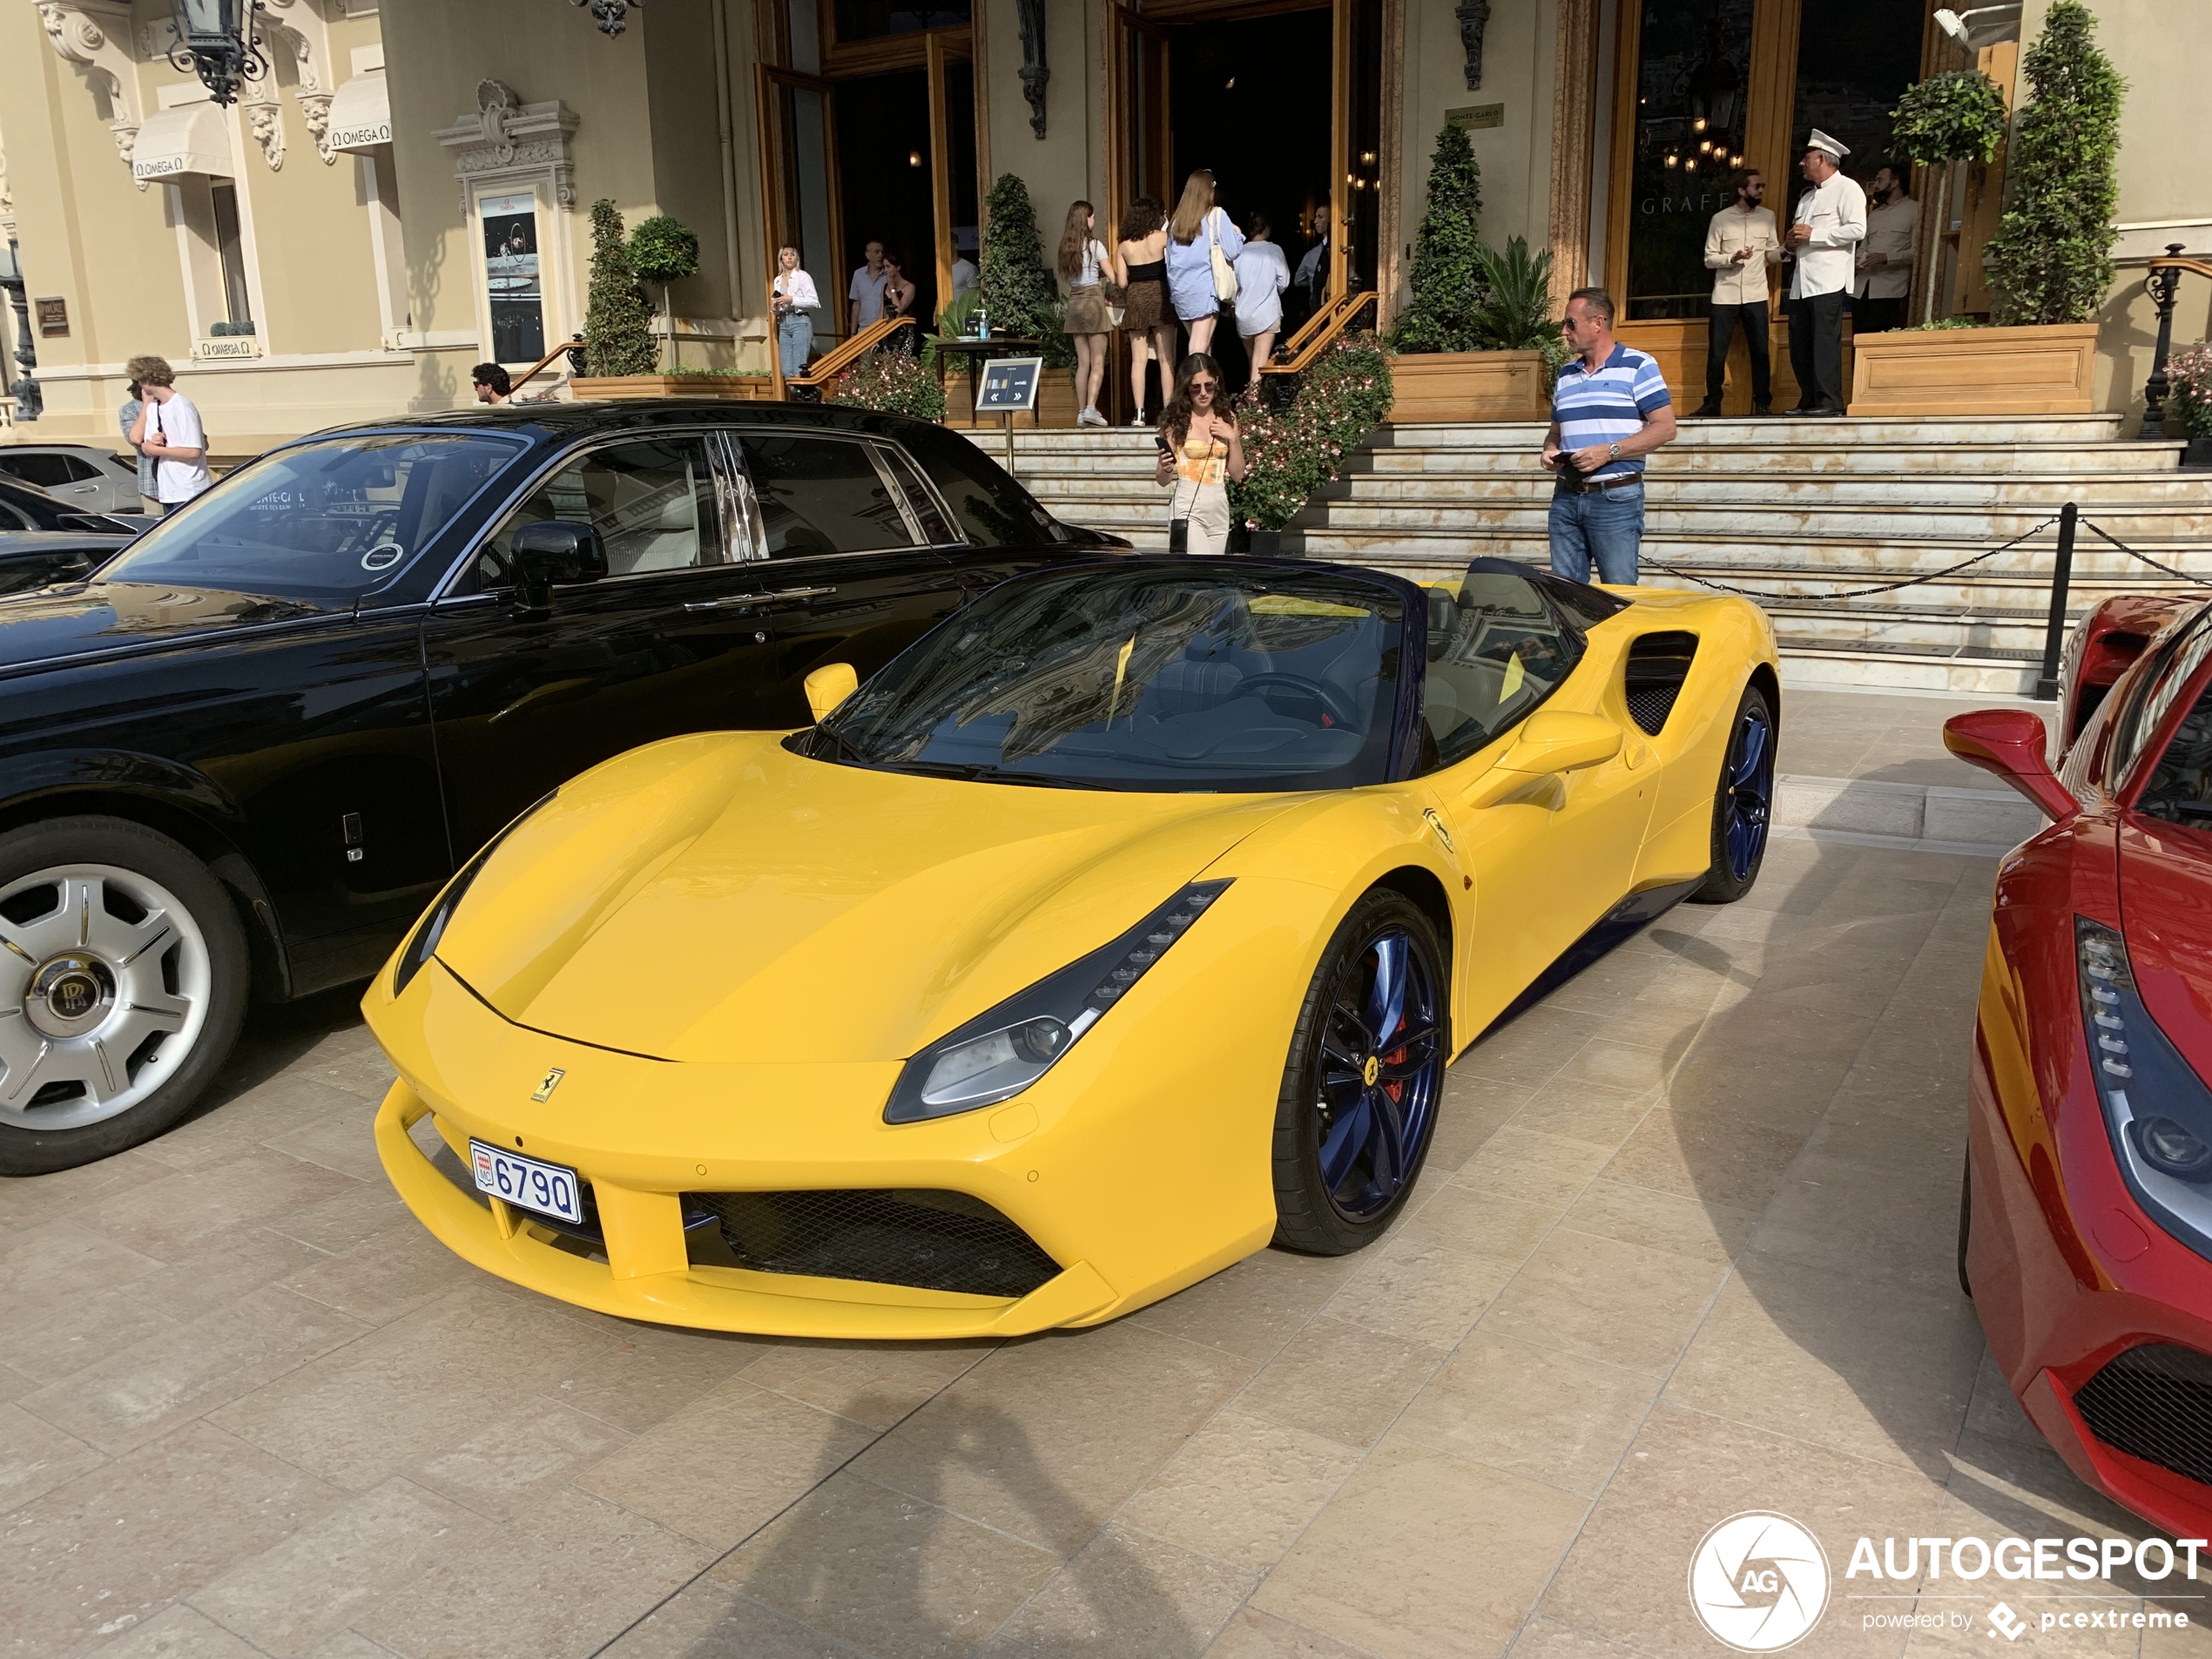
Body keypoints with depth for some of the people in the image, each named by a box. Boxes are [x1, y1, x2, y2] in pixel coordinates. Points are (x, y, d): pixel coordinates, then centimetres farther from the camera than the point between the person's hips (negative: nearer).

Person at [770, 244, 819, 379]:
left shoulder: (803, 277, -1)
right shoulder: (777, 280, 17)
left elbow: (814, 302, -9)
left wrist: (792, 299, -15)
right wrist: (774, 307, 3)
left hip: (800, 321, -6)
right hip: (783, 323, 6)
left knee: (799, 369, -13)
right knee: (786, 371, 2)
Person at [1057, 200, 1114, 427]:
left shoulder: (1066, 246, 8)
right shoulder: (1094, 245, -8)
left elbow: (1068, 277, 12)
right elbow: (1112, 277, -10)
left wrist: (1096, 273, 10)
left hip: (1074, 301, 6)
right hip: (1093, 300, -5)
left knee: (1083, 362, 8)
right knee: (1097, 362, -4)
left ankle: (1081, 412, 5)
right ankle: (1091, 408, -17)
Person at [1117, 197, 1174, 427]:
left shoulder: (1123, 247, 5)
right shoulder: (1162, 237, -1)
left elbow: (1122, 282, 3)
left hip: (1135, 299, 2)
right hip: (1159, 296, -2)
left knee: (1138, 360, 1)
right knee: (1165, 358, 1)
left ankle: (1138, 414, -4)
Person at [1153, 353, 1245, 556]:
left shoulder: (1227, 419, 10)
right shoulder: (1176, 421, -1)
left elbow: (1238, 475, 11)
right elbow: (1162, 481, 1)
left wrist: (1233, 439, -1)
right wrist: (1165, 468, -22)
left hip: (1219, 508, 5)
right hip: (1188, 508, -5)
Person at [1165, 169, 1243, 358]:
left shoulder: (1176, 220, 11)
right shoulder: (1216, 216, -4)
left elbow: (1169, 259, 15)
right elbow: (1232, 251, -6)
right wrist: (1238, 234, 13)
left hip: (1180, 291, 6)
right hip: (1204, 290, -5)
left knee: (1195, 345, 15)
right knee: (1199, 349, -8)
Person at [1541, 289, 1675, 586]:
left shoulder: (1638, 367, -3)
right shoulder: (1566, 374, 16)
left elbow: (1665, 427, -9)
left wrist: (1609, 452, -17)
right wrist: (1550, 450, 1)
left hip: (1616, 497, -6)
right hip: (1566, 496, 6)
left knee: (1619, 594, -3)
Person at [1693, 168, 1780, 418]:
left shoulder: (1767, 216, 9)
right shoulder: (1720, 219, 0)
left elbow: (1772, 255, 11)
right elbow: (1709, 259, -1)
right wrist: (1732, 258, -18)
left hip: (1756, 297, 2)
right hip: (1725, 296, -2)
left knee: (1760, 352, 1)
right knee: (1716, 353, -1)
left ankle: (1762, 404, 7)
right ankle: (1712, 403, 10)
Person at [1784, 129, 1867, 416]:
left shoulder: (1846, 188, 0)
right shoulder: (1807, 197, 26)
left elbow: (1857, 230, -13)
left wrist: (1813, 235, -12)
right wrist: (1793, 244, 11)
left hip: (1828, 281, -8)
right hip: (1802, 282, 8)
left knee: (1825, 342, -12)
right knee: (1799, 346, 5)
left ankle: (1830, 402, -12)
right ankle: (1808, 401, 11)